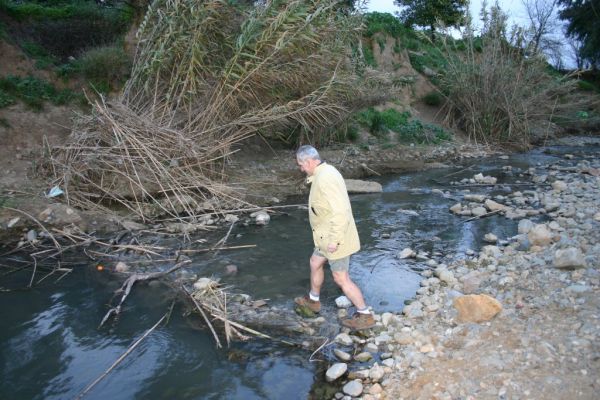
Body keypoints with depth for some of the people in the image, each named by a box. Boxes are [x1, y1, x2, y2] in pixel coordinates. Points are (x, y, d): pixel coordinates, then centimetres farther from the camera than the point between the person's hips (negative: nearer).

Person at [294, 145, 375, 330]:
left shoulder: (325, 178, -26)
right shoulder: (325, 172, 7)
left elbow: (340, 211, -30)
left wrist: (334, 240, -25)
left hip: (335, 238, -10)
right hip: (329, 235, 10)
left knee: (341, 278, 2)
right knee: (315, 263, 24)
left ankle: (365, 316, 16)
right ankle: (313, 300, 44)